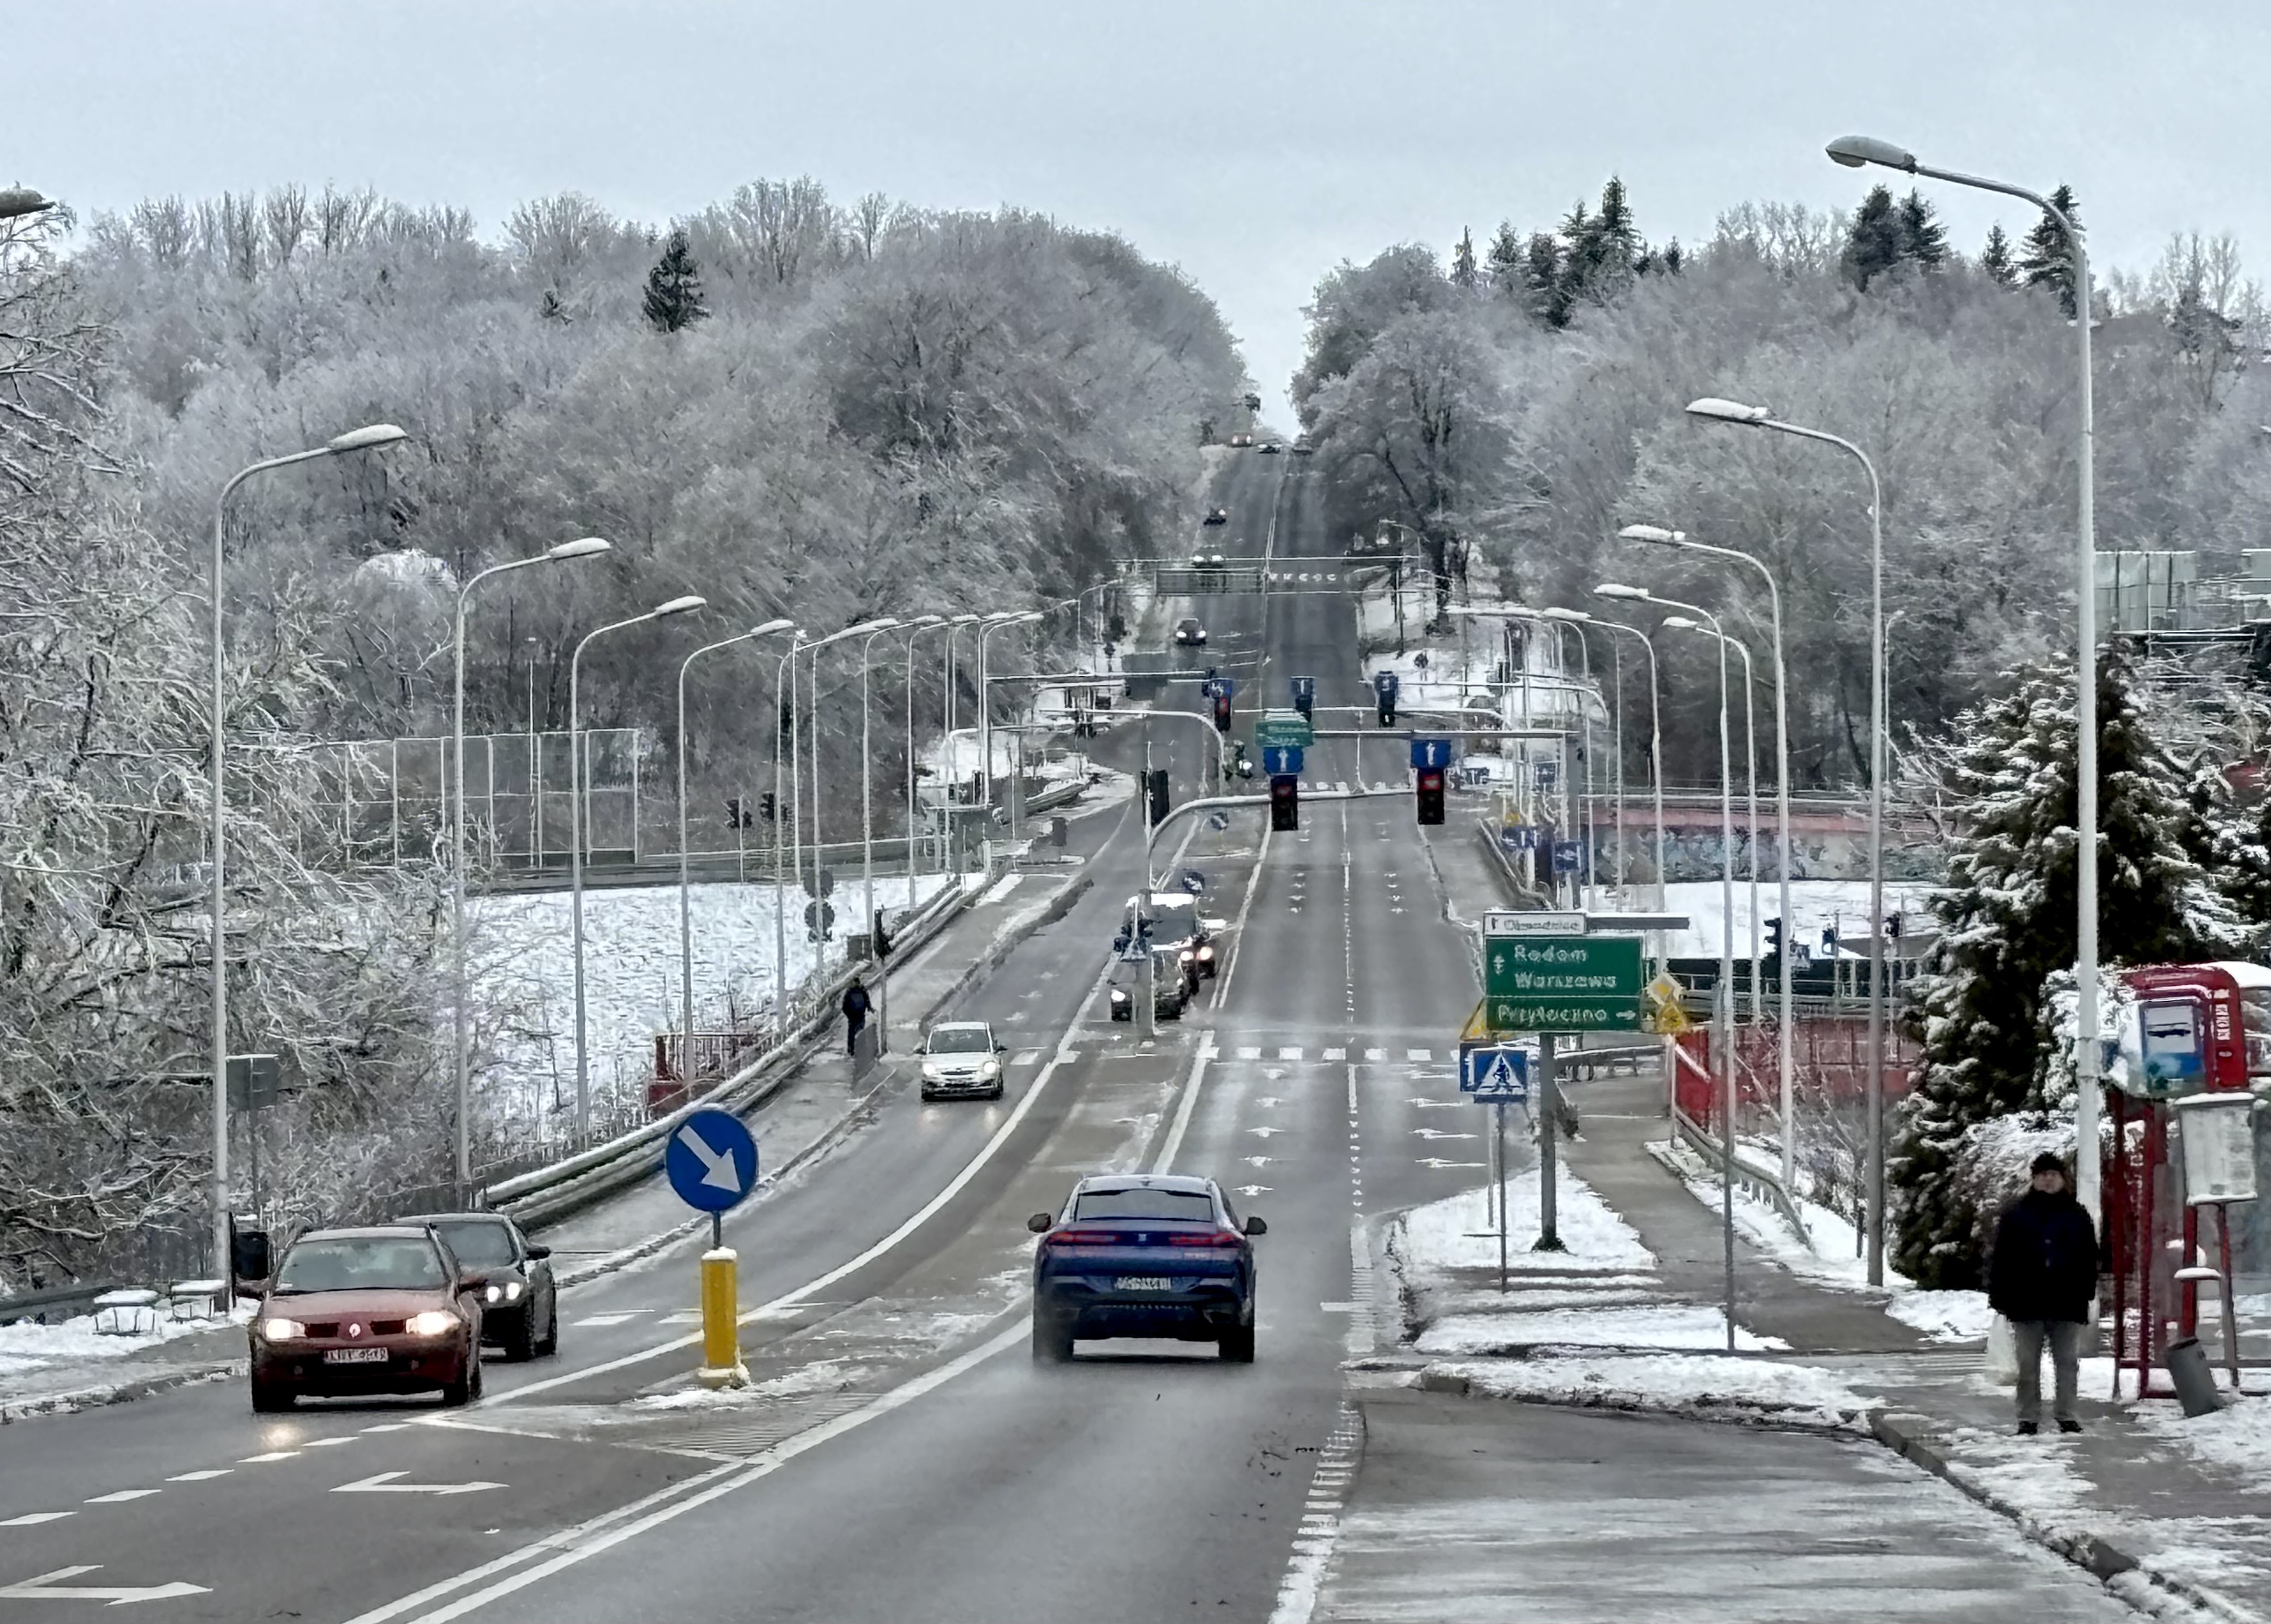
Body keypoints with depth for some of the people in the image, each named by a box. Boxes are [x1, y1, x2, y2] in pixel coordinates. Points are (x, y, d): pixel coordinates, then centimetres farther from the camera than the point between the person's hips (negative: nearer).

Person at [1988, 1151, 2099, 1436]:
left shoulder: (2077, 1215, 9)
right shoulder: (2017, 1214, 4)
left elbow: (2090, 1258, 10)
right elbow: (2000, 1258, 2)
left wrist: (2086, 1292, 1)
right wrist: (1999, 1295, -4)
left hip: (2067, 1303, 1)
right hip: (2027, 1303, -1)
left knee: (2068, 1363, 3)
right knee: (2028, 1364, 3)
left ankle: (2066, 1416, 10)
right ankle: (2028, 1419, 8)